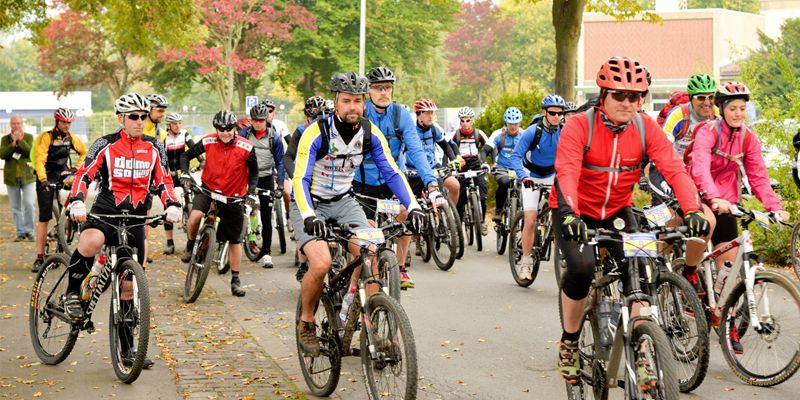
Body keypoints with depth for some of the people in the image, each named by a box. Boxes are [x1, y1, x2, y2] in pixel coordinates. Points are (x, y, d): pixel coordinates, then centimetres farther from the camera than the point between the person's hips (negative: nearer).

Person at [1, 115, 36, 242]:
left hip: (27, 176, -2)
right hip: (11, 178, 2)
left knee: (28, 204, -13)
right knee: (16, 207, 5)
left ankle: (29, 231, -2)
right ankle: (20, 232, 12)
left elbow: (31, 152, -13)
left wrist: (20, 140, -22)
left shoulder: (29, 137, 3)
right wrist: (13, 143, -19)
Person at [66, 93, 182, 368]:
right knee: (91, 241, -40)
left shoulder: (154, 148, 7)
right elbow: (84, 175, -10)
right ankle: (72, 292, -14)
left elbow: (163, 181, 6)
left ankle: (127, 349, 15)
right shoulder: (105, 146, -2)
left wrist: (172, 205, -13)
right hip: (105, 211, -3)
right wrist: (77, 202, -28)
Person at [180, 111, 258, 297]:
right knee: (195, 216, -29)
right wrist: (185, 173, -18)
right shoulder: (208, 142, -13)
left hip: (233, 196, 0)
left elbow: (254, 170, 0)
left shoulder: (246, 148, -14)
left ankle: (235, 280, 17)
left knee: (235, 239, 5)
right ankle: (190, 246, 1)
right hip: (209, 189, 0)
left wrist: (251, 191, -13)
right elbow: (186, 156, -1)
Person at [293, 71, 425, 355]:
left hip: (343, 202, 4)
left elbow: (392, 173, -8)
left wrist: (413, 207, -23)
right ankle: (306, 323, -1)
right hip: (310, 204, -4)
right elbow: (300, 179, -27)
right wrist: (309, 216, -43)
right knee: (321, 263, -26)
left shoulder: (370, 134, -9)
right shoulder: (316, 133, -22)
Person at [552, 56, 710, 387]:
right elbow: (566, 171, -35)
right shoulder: (579, 126, -20)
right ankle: (569, 343, -4)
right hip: (576, 213, -3)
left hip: (617, 211, 3)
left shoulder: (646, 128, -11)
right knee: (581, 267, -27)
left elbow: (674, 168, -21)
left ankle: (639, 353, -5)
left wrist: (693, 210, -38)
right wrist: (569, 213, -53)